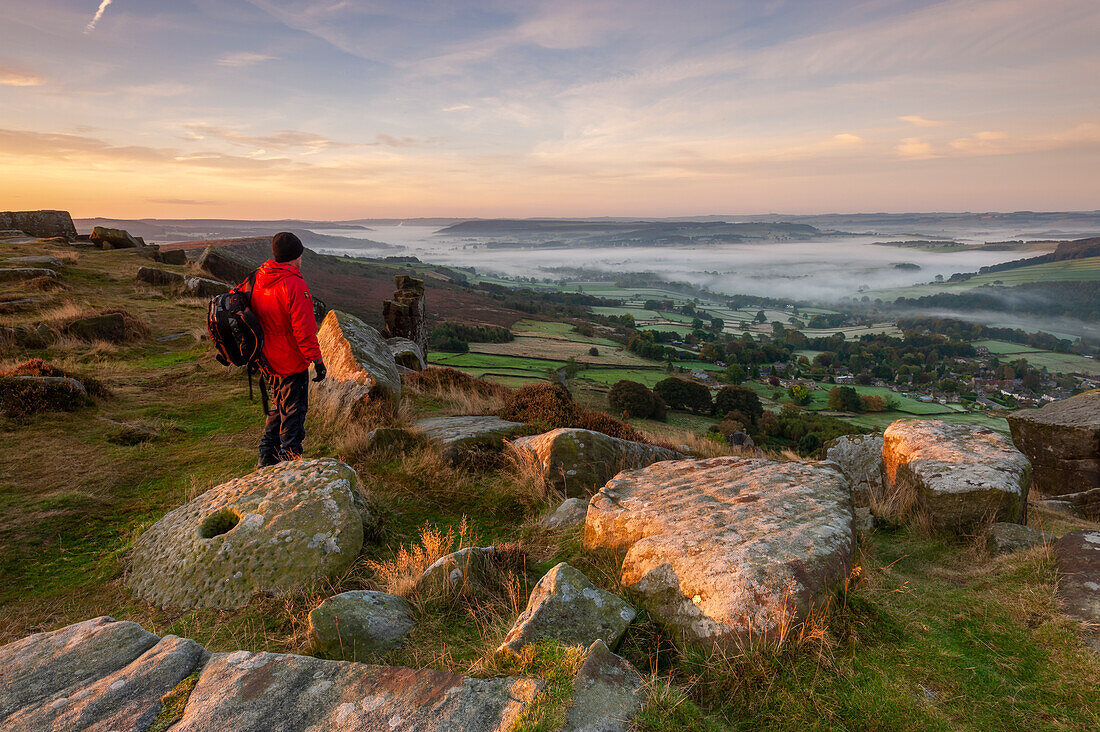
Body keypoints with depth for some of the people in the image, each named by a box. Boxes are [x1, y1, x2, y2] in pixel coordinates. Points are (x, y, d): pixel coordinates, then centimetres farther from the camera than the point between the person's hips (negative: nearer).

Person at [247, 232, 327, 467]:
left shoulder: (258, 280, 4)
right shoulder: (294, 285, -21)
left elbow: (253, 320, 13)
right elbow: (304, 330, -23)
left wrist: (260, 355, 22)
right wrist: (317, 360, -16)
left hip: (270, 360, 8)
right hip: (293, 362, -8)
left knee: (278, 407, 22)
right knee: (293, 411, 4)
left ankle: (267, 457, 29)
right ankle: (289, 460, 12)